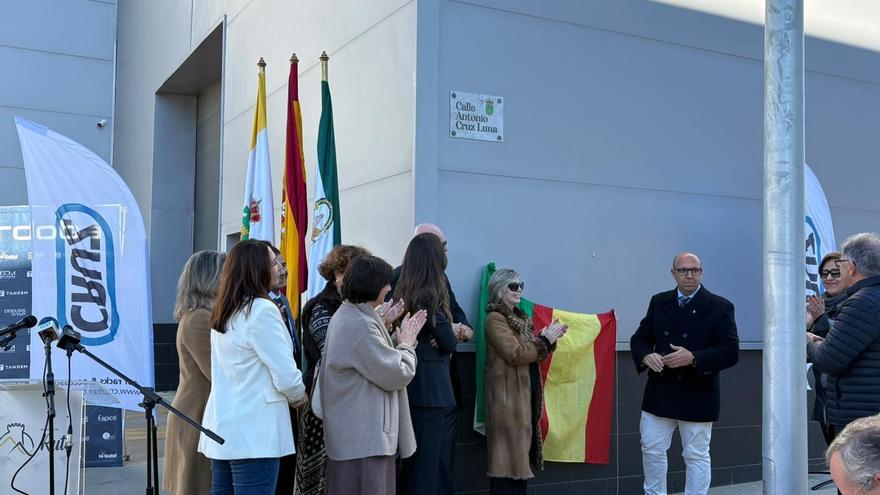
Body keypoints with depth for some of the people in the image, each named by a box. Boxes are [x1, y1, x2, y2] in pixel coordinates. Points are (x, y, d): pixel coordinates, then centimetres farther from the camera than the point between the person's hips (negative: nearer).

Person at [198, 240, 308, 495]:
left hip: (222, 429, 8)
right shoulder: (262, 310, -14)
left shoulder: (223, 313, 11)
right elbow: (286, 376, -15)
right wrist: (299, 396, 5)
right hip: (253, 435, -8)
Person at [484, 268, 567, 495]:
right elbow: (516, 355, -20)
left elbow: (533, 353, 16)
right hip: (509, 396, -9)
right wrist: (545, 340, -12)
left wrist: (548, 339, 0)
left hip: (526, 393, 9)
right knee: (508, 453, -7)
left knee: (521, 450, 11)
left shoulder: (519, 317, 17)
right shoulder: (496, 319, -11)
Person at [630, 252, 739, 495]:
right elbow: (639, 338, 11)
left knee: (697, 455, 6)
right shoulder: (659, 302, 8)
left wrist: (693, 358, -24)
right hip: (659, 392, 4)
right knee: (652, 448, 9)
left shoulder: (720, 307, -5)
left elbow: (730, 352, -11)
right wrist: (646, 356, -12)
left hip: (697, 395, -4)